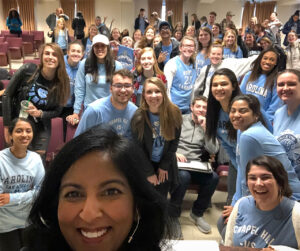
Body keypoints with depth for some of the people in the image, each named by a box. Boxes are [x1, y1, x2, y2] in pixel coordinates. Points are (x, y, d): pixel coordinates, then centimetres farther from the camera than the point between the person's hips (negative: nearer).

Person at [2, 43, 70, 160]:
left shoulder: (62, 82, -9)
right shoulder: (27, 70, -16)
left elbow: (57, 111, 0)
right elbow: (7, 95, -9)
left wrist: (40, 113, -20)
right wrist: (7, 125, -10)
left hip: (41, 129, 1)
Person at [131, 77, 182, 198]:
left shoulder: (174, 113, -15)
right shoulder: (138, 117, -19)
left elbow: (174, 141, -4)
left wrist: (164, 166, -3)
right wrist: (149, 173, -8)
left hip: (166, 164, 2)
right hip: (145, 165, -2)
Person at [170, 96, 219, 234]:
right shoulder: (180, 120, 11)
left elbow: (213, 150, 3)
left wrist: (205, 128, -4)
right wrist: (174, 153, -14)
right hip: (176, 161, -3)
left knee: (214, 178, -27)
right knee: (184, 176, -37)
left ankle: (197, 213, -4)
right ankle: (173, 213, -14)